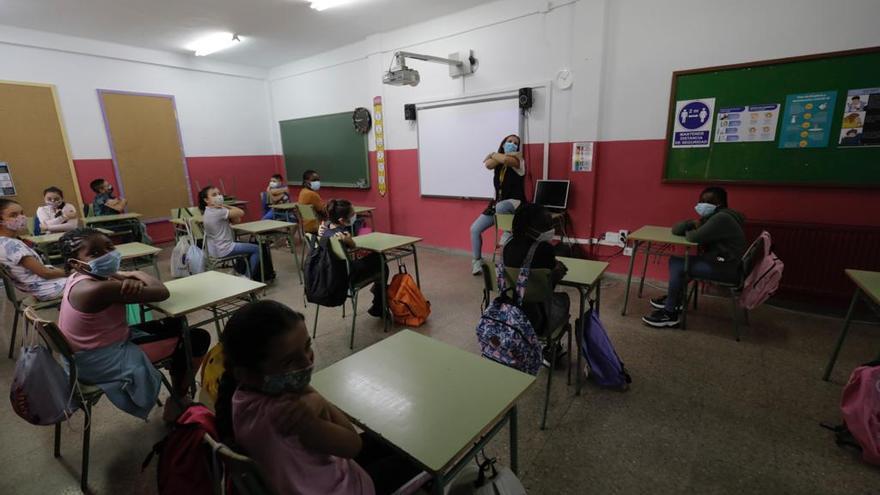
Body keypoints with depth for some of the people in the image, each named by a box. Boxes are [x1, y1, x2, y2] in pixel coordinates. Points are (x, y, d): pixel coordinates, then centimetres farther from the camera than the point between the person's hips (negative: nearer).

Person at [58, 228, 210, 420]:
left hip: (91, 352, 10)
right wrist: (139, 275, -5)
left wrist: (133, 280, -20)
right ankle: (178, 402, 13)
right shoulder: (99, 289, -30)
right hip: (102, 361, -10)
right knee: (198, 338, -8)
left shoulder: (82, 277, 0)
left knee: (177, 324, 20)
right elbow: (161, 293, -26)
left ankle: (179, 388, 33)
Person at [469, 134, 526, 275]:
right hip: (497, 203, 6)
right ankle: (477, 261, 14)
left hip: (515, 203, -6)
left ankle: (509, 232, -18)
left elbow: (506, 160, -29)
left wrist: (494, 154, -9)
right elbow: (488, 165, -14)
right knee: (475, 229, 0)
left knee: (500, 207, -43)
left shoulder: (519, 160, -6)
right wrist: (500, 155, -15)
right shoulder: (498, 161, 10)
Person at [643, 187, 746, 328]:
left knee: (679, 266, -18)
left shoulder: (721, 218, -20)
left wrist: (688, 231, -6)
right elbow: (676, 229, 6)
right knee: (675, 260, 5)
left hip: (726, 269, -10)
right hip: (717, 261, 10)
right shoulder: (711, 217, 11)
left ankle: (670, 314, -10)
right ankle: (673, 299, 13)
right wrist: (693, 224, -14)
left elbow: (694, 237, -29)